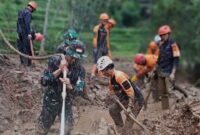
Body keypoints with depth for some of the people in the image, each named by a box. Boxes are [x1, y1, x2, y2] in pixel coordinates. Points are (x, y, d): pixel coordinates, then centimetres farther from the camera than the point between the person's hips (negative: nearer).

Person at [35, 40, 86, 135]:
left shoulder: (80, 70, -12)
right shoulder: (54, 61, -17)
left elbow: (81, 90, -20)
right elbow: (43, 81, -23)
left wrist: (69, 86, -41)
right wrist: (59, 70, -32)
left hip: (66, 103, 2)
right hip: (51, 102, -1)